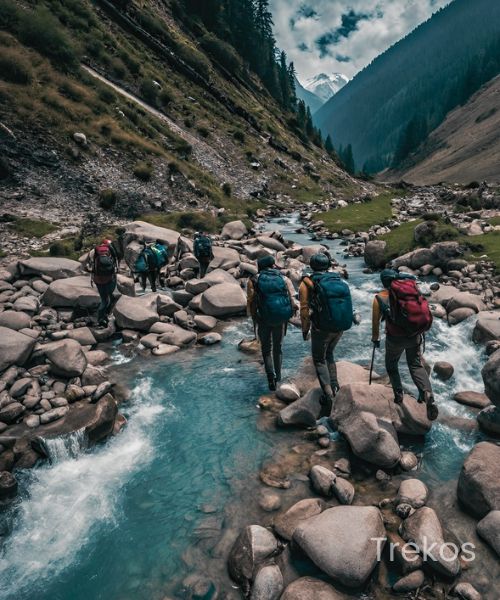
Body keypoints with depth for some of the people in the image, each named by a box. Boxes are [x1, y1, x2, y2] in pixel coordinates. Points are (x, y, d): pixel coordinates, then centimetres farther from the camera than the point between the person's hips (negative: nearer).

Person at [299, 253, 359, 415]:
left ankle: (328, 395, -2)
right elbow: (345, 303, 5)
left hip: (322, 329, -5)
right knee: (329, 355, 27)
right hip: (341, 327, 5)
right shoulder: (339, 280, 5)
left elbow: (304, 309, -8)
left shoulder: (308, 282, -7)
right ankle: (334, 385, 25)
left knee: (319, 360, 10)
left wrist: (305, 329, 4)